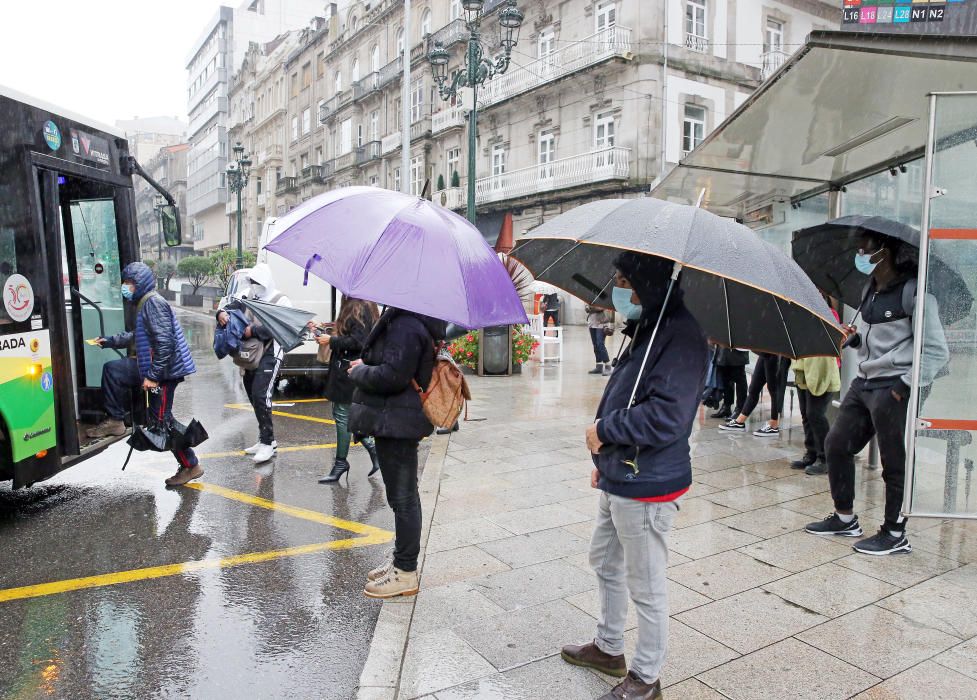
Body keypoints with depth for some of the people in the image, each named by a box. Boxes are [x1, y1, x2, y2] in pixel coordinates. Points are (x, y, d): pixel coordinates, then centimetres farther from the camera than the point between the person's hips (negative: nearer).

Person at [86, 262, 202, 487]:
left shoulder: (153, 303, -16)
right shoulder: (144, 304, 17)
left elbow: (164, 342, -25)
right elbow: (137, 337, 33)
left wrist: (153, 376, -24)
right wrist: (109, 342, 32)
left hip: (165, 369, -10)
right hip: (151, 367, 10)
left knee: (161, 419, -4)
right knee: (112, 370, 15)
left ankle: (190, 466, 6)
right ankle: (115, 421, 22)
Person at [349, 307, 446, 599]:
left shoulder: (406, 325, -20)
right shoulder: (403, 320, 13)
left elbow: (393, 376, -26)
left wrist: (359, 371, -9)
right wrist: (366, 368, 5)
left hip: (396, 422, -11)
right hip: (397, 419, 11)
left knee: (403, 497, 0)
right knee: (403, 495, 18)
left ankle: (405, 573, 12)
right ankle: (402, 562, 32)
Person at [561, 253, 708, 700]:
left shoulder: (681, 336, -22)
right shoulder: (647, 329, 9)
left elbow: (664, 418, -30)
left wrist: (604, 432, -16)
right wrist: (607, 460, 19)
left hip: (646, 488, -10)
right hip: (620, 478, 10)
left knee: (646, 588, 8)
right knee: (605, 563, 25)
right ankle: (608, 648, 45)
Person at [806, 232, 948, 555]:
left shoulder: (912, 290, -13)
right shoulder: (872, 289, 12)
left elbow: (937, 351, -15)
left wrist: (905, 388, -18)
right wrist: (856, 338, 3)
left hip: (894, 387, -9)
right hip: (864, 381, 9)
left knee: (895, 463, 2)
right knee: (836, 444, 12)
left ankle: (895, 534, 19)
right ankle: (845, 518, 28)